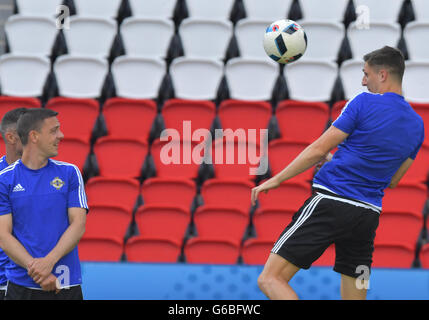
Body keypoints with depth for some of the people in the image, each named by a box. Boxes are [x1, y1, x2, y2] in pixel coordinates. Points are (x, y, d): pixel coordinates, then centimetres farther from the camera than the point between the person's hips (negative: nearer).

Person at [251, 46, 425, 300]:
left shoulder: (365, 103, -6)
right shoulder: (417, 125, 13)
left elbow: (319, 150, -8)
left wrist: (276, 179, 1)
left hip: (331, 203, -7)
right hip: (369, 216, 7)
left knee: (270, 280, -8)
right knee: (354, 297, 12)